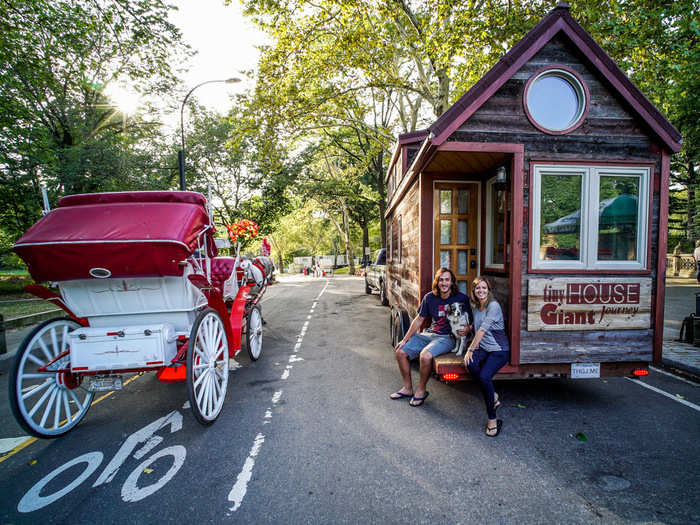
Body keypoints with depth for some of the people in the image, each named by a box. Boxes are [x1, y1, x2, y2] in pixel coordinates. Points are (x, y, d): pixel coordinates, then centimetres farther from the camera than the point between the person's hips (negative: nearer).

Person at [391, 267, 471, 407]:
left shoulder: (461, 298, -6)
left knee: (425, 355, -32)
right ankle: (408, 388, 12)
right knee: (400, 352, -6)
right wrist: (404, 340, 6)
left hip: (447, 337, -5)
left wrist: (467, 328, -22)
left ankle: (421, 390, -7)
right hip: (429, 333, 5)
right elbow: (419, 320, 10)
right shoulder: (429, 297, 4)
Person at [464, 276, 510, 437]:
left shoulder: (494, 305, -14)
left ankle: (492, 418, -11)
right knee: (470, 364, -28)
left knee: (484, 376, -29)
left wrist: (471, 348, -18)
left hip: (499, 350, -6)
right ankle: (493, 396, -7)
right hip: (482, 347, 6)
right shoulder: (475, 306, 10)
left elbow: (483, 329, -18)